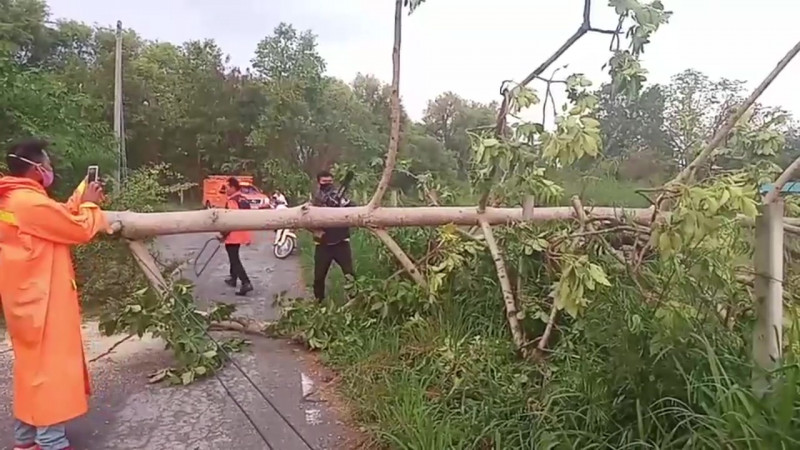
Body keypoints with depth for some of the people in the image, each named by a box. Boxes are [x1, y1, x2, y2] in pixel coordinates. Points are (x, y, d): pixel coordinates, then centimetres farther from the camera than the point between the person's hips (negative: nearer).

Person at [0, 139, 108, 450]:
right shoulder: (31, 203, -21)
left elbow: (60, 219, 15)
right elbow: (81, 230, -16)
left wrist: (80, 198, 11)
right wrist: (89, 204, 0)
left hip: (29, 298, 10)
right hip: (41, 300, -10)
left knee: (33, 365, 18)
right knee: (49, 366, -3)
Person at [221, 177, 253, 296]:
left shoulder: (232, 201, -18)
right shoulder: (244, 200, 11)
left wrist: (224, 234, -13)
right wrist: (247, 237, 21)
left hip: (233, 235, -9)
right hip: (241, 235, 9)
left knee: (234, 260, -7)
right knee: (234, 257, 25)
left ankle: (246, 283, -17)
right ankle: (233, 278, 39)